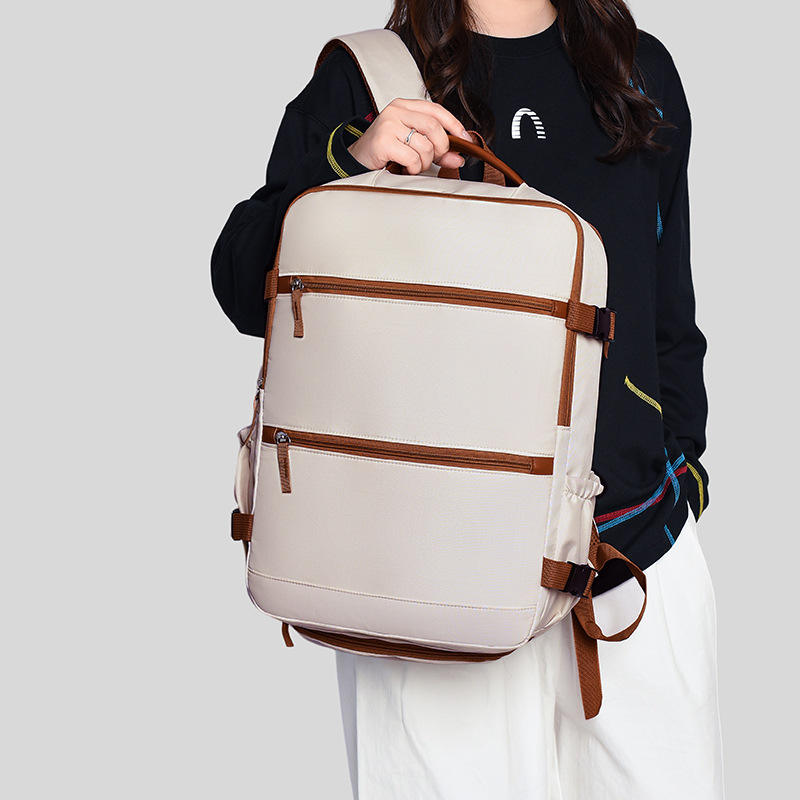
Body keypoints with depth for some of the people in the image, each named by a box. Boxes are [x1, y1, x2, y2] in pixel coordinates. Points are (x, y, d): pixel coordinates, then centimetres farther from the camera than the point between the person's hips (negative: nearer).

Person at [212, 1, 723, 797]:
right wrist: (345, 164, -21)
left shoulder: (643, 73, 13)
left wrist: (684, 462, 16)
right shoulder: (355, 82, 1)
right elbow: (242, 290, -7)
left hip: (640, 548, 4)